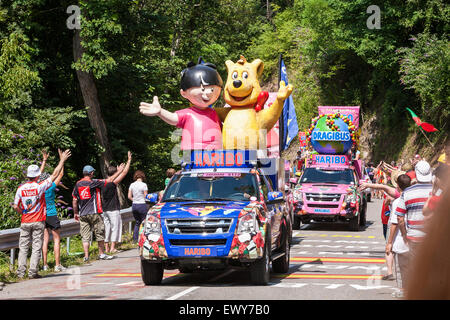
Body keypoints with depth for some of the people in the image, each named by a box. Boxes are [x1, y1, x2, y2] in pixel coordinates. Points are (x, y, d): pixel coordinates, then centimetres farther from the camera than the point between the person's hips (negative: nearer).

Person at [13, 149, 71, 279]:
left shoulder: (21, 189, -2)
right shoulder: (39, 187, -10)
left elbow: (16, 206, 1)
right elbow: (54, 175, -5)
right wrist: (62, 160, 2)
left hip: (25, 222, 3)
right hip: (38, 222, -3)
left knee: (23, 247, 8)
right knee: (36, 247, 1)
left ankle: (21, 272, 2)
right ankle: (32, 272, -2)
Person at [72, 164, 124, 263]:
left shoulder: (78, 184, 5)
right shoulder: (94, 182, -6)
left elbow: (74, 200, 7)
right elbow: (109, 180, 0)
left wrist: (75, 213, 18)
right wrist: (119, 171, 12)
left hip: (82, 214, 3)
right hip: (94, 213, -3)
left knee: (85, 236, 3)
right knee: (100, 233, 10)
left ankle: (86, 256, -3)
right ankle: (101, 254, 16)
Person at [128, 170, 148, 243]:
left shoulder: (132, 185, 4)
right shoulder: (143, 185, -10)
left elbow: (129, 196, 5)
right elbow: (146, 196, -8)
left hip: (134, 205, 5)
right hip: (142, 204, -5)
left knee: (137, 222, 16)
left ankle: (135, 238, 10)